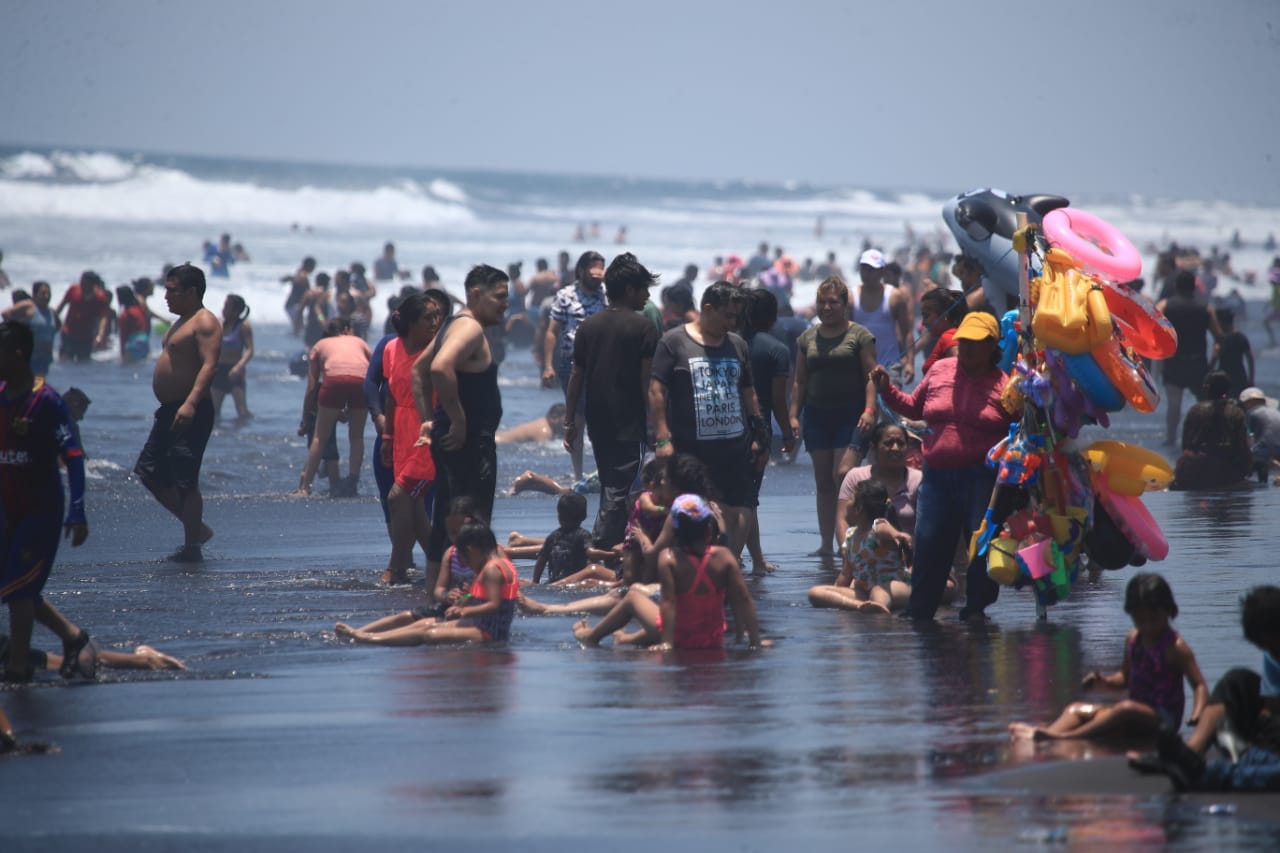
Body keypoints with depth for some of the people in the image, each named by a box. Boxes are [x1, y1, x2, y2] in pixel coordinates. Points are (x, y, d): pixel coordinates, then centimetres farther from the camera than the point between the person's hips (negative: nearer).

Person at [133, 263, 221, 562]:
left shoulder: (205, 322, -13)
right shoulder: (181, 323, 19)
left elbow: (209, 365, -24)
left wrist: (190, 403, -35)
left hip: (191, 414, -11)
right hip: (170, 411, 11)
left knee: (185, 481, -8)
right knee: (150, 473, 12)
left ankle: (192, 546, 0)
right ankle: (196, 528, 20)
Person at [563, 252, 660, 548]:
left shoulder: (588, 326, 6)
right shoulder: (643, 328, -9)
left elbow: (576, 378, 7)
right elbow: (647, 383, -11)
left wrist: (569, 423, 12)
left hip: (597, 422, 6)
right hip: (629, 424, -6)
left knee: (609, 487, 18)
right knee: (617, 492, -5)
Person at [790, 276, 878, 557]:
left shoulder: (859, 335, 1)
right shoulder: (808, 338, 14)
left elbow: (871, 377, -3)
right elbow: (799, 381, 16)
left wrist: (869, 410, -15)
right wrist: (793, 415, 8)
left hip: (851, 415, -5)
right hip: (817, 414, 5)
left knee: (844, 475, -17)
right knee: (823, 482, 5)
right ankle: (826, 543, 9)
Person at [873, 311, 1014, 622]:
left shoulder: (1002, 384, -2)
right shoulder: (939, 371, 10)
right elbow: (914, 407, 21)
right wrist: (887, 390, 10)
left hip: (982, 477, -4)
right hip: (937, 476, 4)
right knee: (929, 543, 5)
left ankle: (975, 608, 10)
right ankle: (918, 612, 13)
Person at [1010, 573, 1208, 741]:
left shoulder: (1175, 647, -8)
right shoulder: (1133, 639, 12)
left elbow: (1199, 685, -11)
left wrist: (1196, 715, -29)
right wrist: (1104, 682, 0)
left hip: (1162, 718, -8)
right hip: (1133, 718, 8)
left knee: (1125, 709, -37)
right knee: (1077, 709, -3)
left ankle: (1062, 738, -51)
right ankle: (1048, 733, -35)